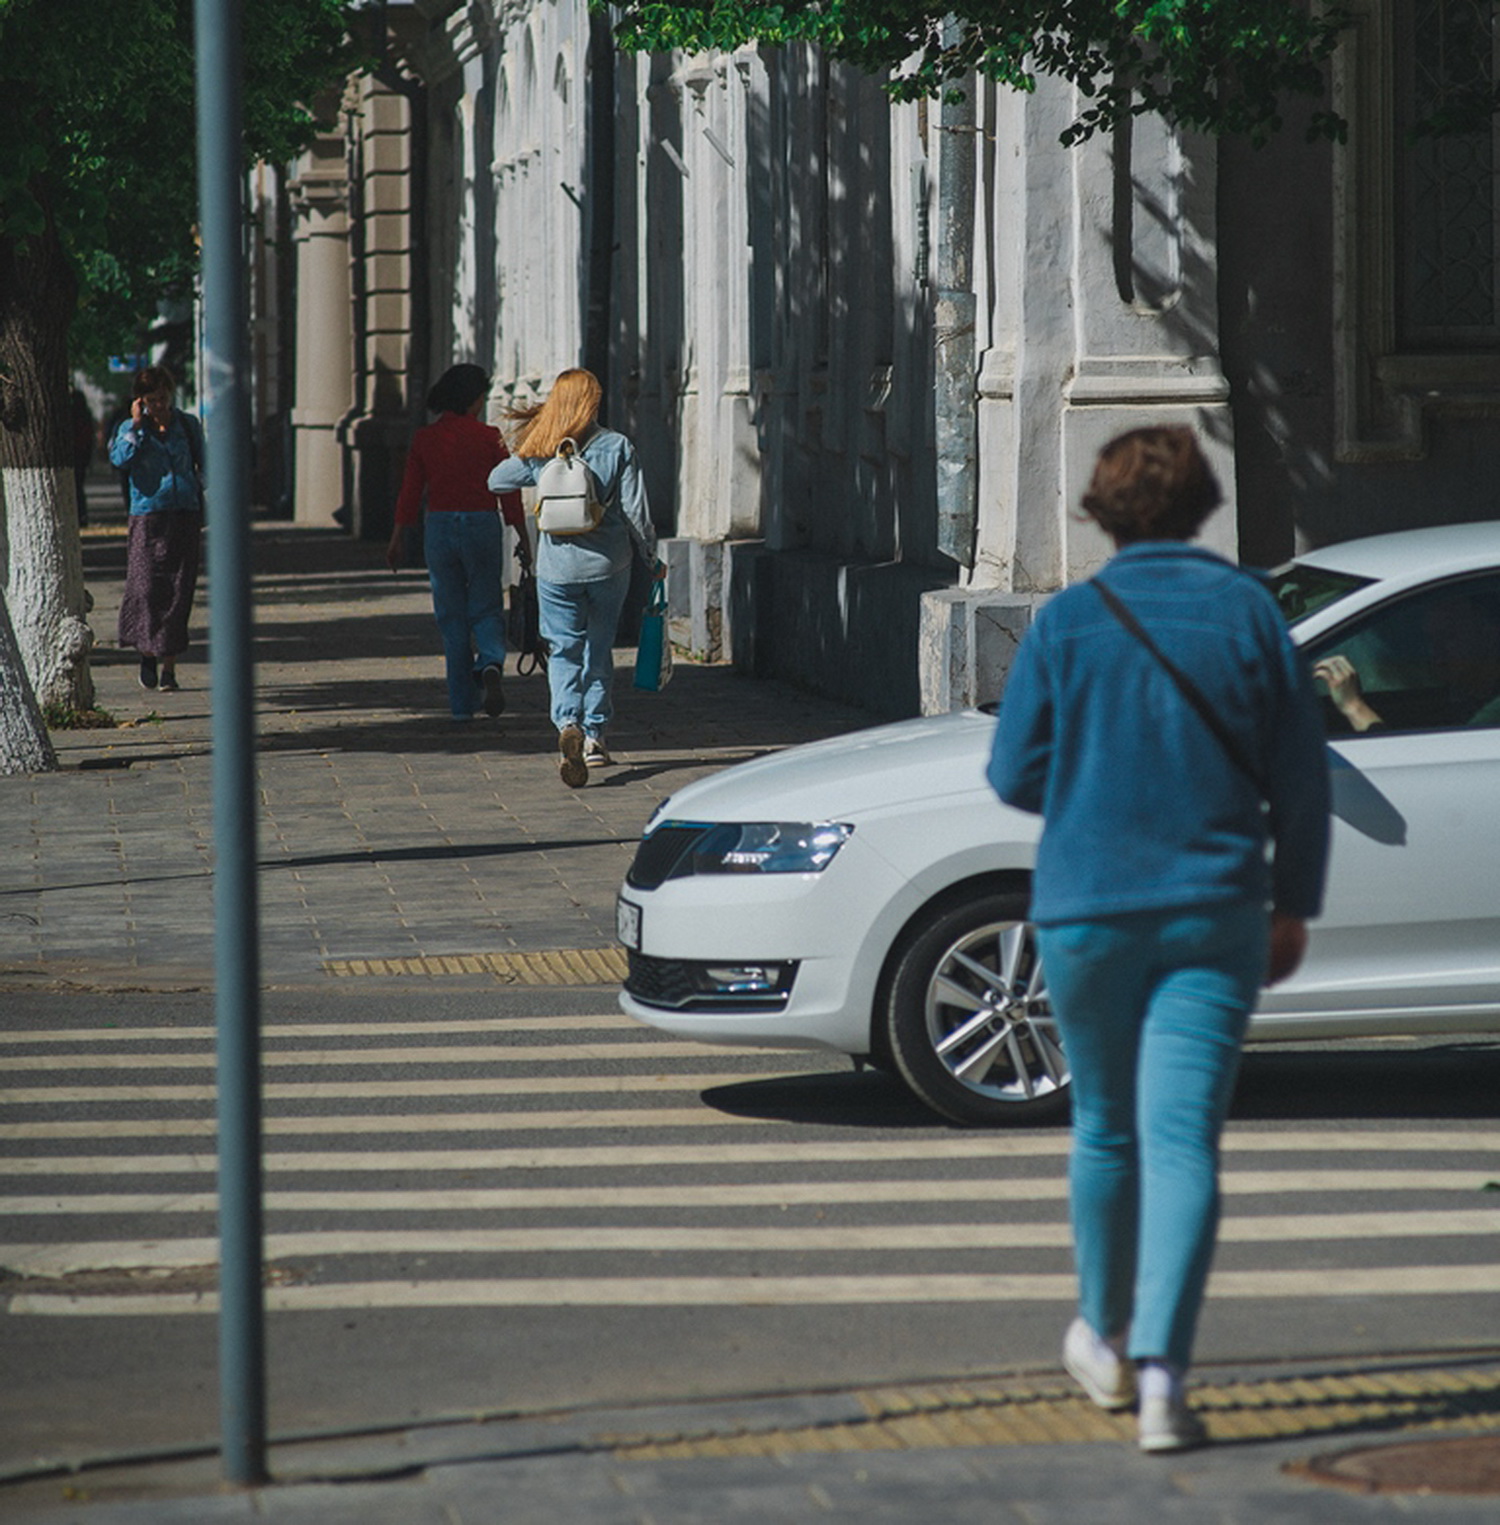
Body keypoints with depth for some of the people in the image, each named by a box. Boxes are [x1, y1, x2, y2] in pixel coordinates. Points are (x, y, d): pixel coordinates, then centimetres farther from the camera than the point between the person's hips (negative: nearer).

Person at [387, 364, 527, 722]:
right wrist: (523, 537, 6)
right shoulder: (489, 437, -4)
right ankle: (491, 664, -23)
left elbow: (410, 492, 2)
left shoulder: (424, 439, 0)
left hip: (440, 528, 1)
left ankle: (462, 704, 7)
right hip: (482, 525, -1)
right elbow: (508, 491, -2)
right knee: (485, 609, 9)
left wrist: (398, 539, 11)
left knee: (451, 616, 8)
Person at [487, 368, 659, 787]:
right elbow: (637, 513, -5)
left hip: (557, 568, 0)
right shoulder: (617, 447, -5)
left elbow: (496, 480, 13)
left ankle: (568, 725, -21)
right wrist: (651, 558, 8)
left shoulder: (540, 454, -2)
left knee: (564, 650, 3)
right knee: (599, 649, 16)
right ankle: (595, 734, 20)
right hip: (609, 564, 0)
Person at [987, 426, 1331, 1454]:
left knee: (1106, 1128, 18)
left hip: (1088, 907, 1)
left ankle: (1107, 1342, 34)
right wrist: (1295, 903, 11)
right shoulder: (1250, 613, -3)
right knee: (1182, 1139, -6)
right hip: (1214, 910, -1)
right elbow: (1301, 777, 0)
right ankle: (1161, 1373, -19)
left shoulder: (1069, 623, -4)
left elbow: (1016, 773, -1)